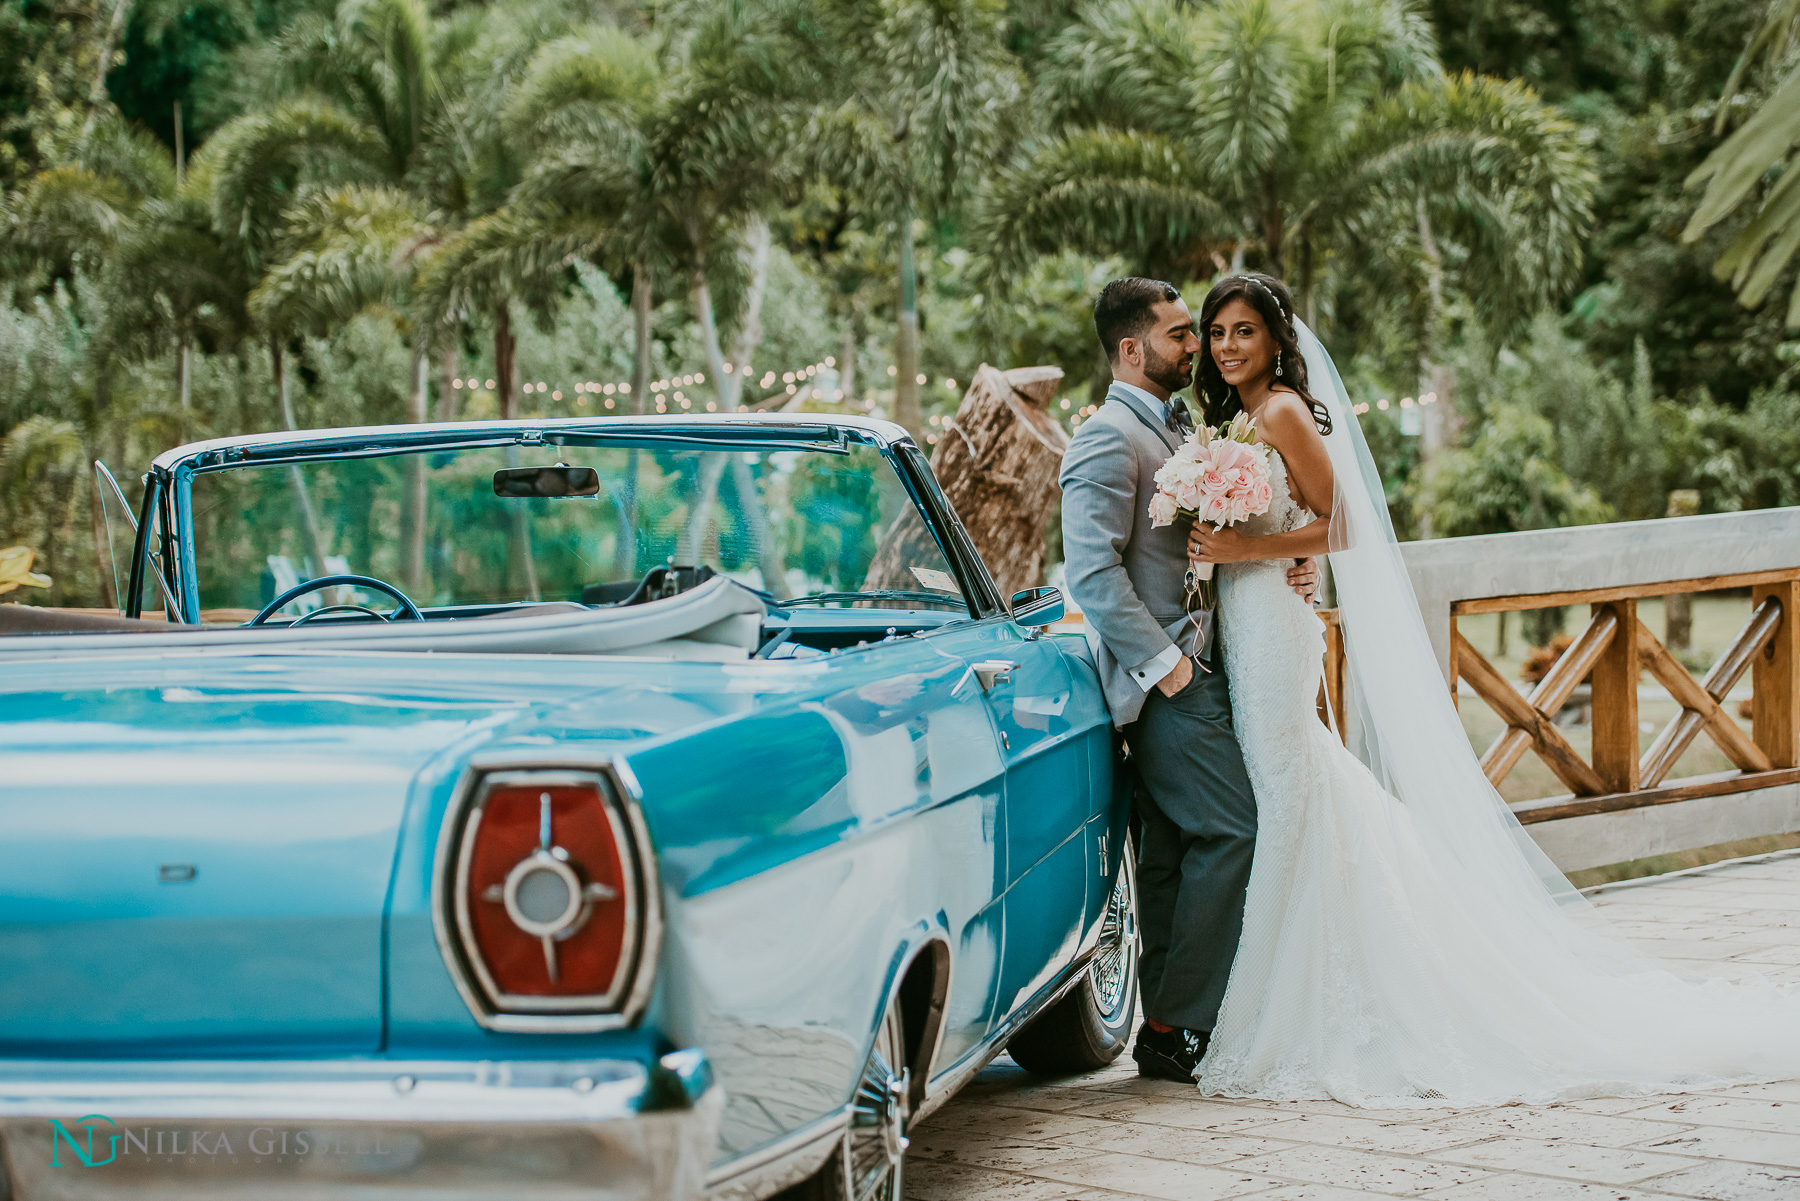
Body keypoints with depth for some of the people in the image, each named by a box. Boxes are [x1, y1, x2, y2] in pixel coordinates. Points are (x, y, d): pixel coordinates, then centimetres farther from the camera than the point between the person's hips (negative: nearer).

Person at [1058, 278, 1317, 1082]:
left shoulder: (1178, 427, 19)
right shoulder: (1109, 439, -11)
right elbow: (1092, 569, -19)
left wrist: (1289, 570, 7)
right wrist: (1163, 663, -19)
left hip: (1198, 667, 9)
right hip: (1164, 677, -9)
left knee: (1175, 849, 10)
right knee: (1234, 831, -12)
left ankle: (1167, 1030, 14)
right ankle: (1179, 1027, -6)